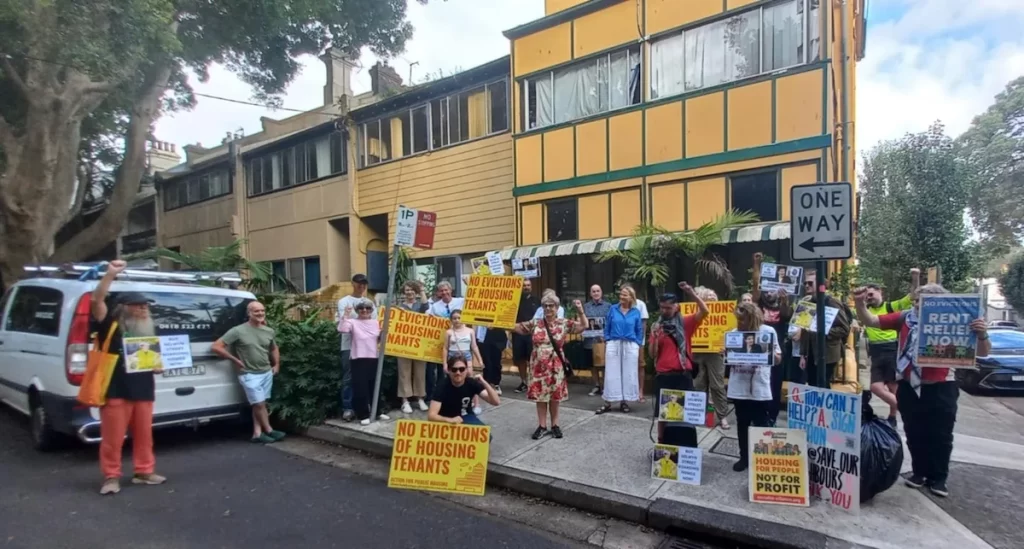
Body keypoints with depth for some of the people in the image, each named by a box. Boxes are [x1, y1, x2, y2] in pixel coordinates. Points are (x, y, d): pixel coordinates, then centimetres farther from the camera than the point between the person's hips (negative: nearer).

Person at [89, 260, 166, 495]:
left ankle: (144, 471, 24)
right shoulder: (110, 326, -4)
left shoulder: (149, 331, 15)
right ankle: (111, 477, 15)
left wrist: (158, 366, 6)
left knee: (144, 435, 12)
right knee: (113, 437, 1)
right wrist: (110, 274, -24)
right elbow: (96, 301, -19)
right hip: (116, 391, -6)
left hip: (143, 391, 6)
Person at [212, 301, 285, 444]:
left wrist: (276, 364, 14)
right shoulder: (238, 331, -12)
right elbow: (215, 347, -12)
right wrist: (235, 360, -10)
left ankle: (257, 433, 13)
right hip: (249, 375, -5)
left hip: (267, 373, 5)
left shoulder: (269, 331, 6)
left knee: (258, 405, 9)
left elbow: (274, 349, 25)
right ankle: (269, 431, 10)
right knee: (259, 404, -4)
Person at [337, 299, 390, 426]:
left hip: (374, 358, 4)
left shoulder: (376, 323, 12)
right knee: (360, 388, -5)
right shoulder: (353, 322, -1)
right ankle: (363, 415, 5)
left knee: (375, 386, 12)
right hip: (359, 359, -4)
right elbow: (341, 329, -19)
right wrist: (345, 316, -26)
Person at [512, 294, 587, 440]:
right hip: (539, 365, 1)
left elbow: (583, 326, -5)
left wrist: (580, 311, -18)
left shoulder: (564, 323, -1)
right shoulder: (535, 323, 2)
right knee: (539, 395, 6)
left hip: (555, 366, -1)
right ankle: (542, 426, 18)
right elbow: (516, 327, 5)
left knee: (555, 396, 7)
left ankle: (555, 425, 22)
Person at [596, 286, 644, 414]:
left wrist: (638, 346, 1)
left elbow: (639, 330, 7)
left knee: (628, 374, 5)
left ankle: (624, 402, 17)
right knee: (612, 374, 3)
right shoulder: (613, 309, 4)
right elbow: (607, 327, 7)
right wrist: (606, 343, 1)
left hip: (630, 346, 0)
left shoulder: (636, 312, 3)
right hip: (613, 344, 0)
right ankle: (608, 403, 8)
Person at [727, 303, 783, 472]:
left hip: (760, 388, -2)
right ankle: (744, 457, 28)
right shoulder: (734, 333, 0)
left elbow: (778, 360, -1)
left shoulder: (768, 331, -5)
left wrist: (769, 353, -22)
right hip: (739, 388, 3)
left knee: (761, 425, 5)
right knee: (742, 424, 14)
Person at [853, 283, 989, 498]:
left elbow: (982, 353, -6)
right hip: (909, 387, 2)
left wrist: (982, 334, -27)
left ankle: (938, 477, 24)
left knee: (940, 436, 9)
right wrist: (861, 304, -24)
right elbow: (870, 321, -5)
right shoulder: (905, 317, -3)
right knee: (914, 434, 14)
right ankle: (919, 472, 29)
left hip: (940, 389, -2)